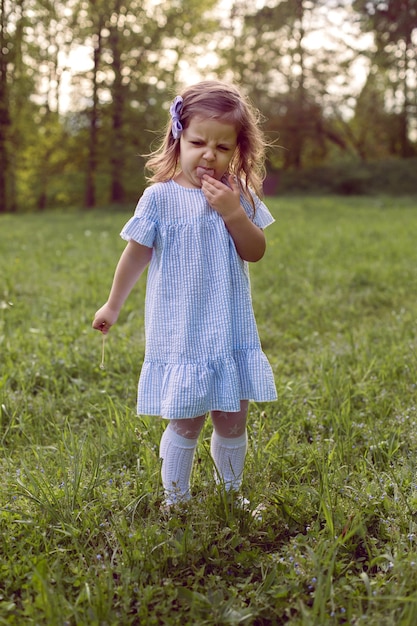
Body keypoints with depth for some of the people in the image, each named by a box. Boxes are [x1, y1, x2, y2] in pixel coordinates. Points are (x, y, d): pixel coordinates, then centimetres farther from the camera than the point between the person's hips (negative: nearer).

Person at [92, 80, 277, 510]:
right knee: (184, 425, 4)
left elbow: (255, 252, -1)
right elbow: (136, 255, 2)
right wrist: (113, 306, 11)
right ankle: (175, 499, 26)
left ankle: (231, 492, 36)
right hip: (180, 335, -3)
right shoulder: (160, 197, -8)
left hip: (231, 333, 3)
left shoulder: (237, 195, 1)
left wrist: (233, 212, -17)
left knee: (232, 422, 13)